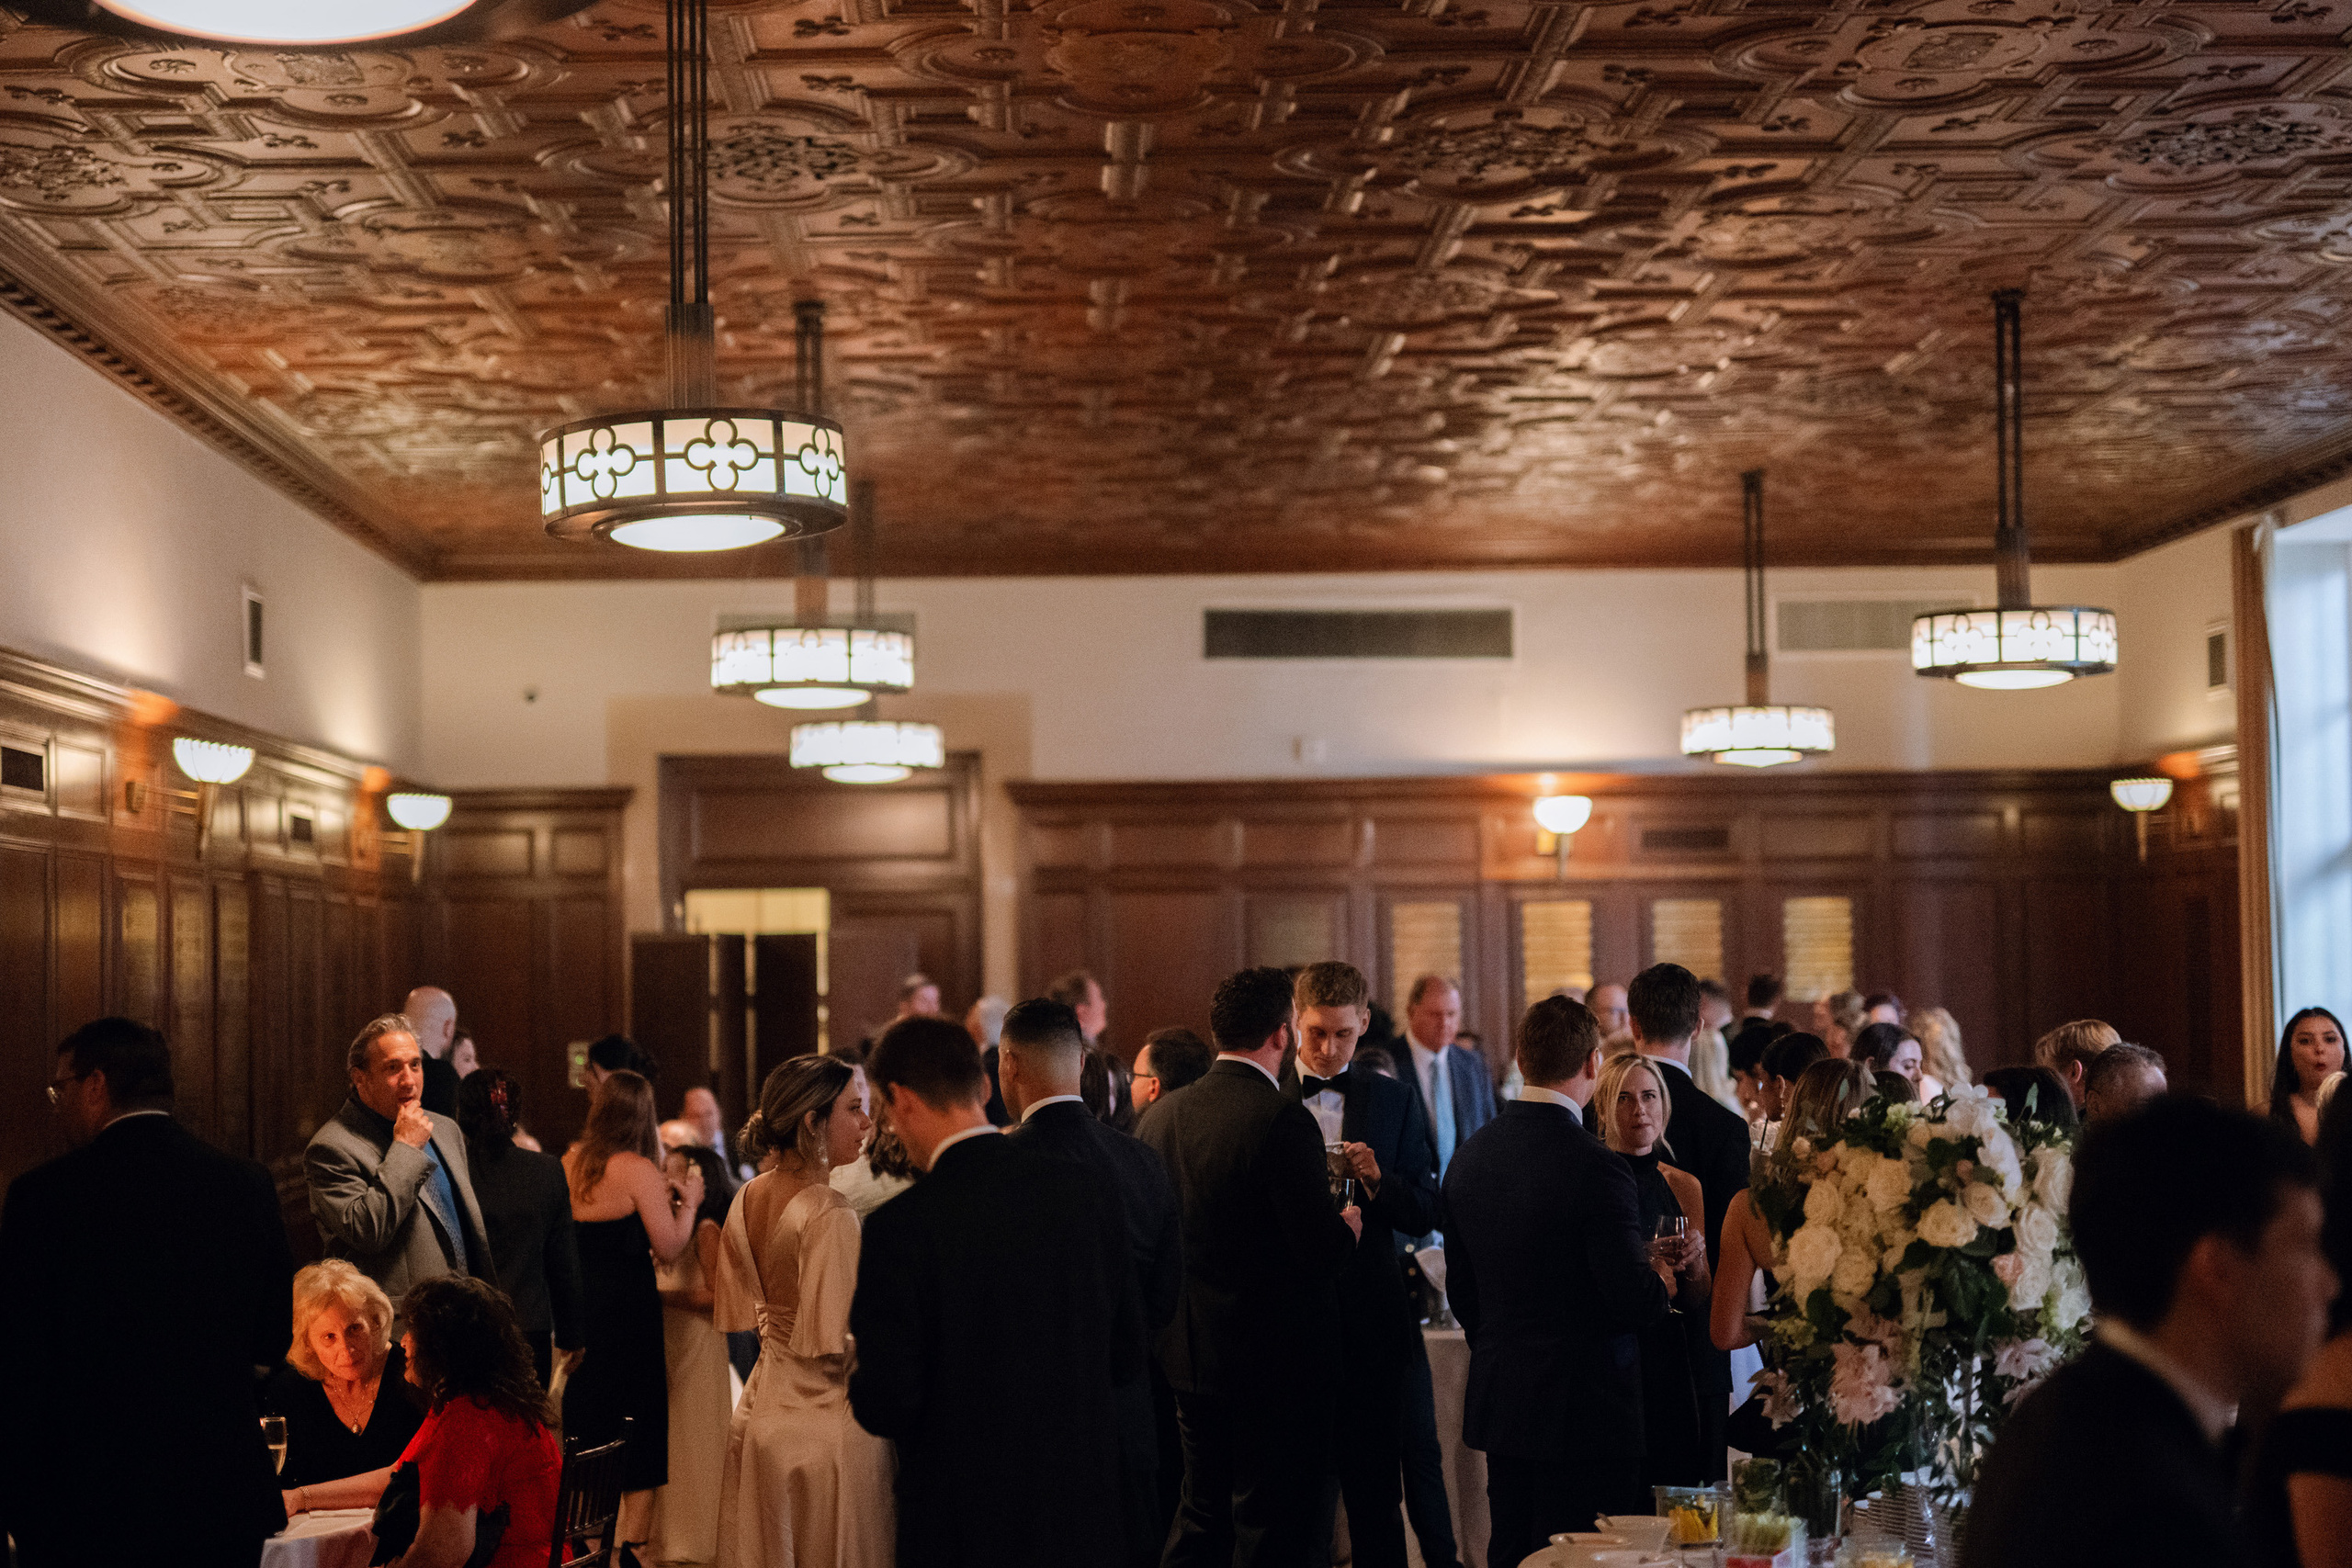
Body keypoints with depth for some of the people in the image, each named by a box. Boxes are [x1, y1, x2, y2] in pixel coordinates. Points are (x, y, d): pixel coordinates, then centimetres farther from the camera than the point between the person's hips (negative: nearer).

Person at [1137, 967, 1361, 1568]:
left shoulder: (1169, 1115, 3)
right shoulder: (1283, 1119, -19)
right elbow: (1321, 1250, -21)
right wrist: (1349, 1224, 2)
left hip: (1191, 1354, 7)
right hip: (1278, 1360, -7)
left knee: (1202, 1516, 18)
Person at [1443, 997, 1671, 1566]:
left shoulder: (1470, 1155, 4)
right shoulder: (1596, 1167, -18)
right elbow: (1632, 1300, -18)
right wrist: (1660, 1283, 4)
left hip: (1499, 1405, 7)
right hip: (1585, 1409, -7)